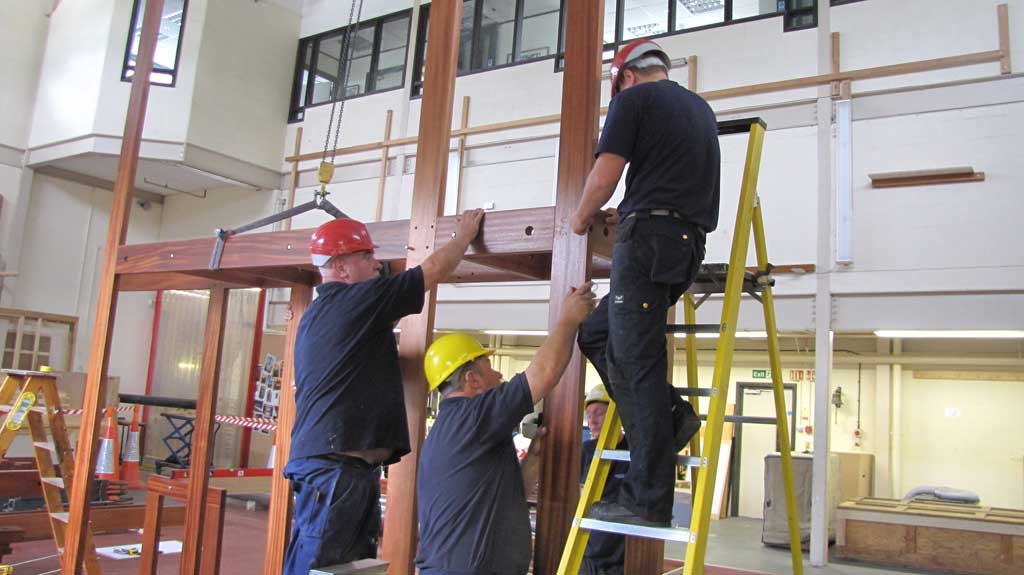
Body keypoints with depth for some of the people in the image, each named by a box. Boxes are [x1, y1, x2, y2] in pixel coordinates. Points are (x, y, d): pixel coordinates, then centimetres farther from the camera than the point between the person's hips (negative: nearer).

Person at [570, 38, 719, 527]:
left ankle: (648, 501, -6)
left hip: (648, 238, -9)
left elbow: (605, 174, -7)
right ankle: (670, 416, 8)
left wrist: (583, 216, 11)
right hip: (690, 240, 9)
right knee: (595, 333, 17)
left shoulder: (634, 99, 1)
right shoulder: (700, 107, 26)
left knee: (636, 363, -8)